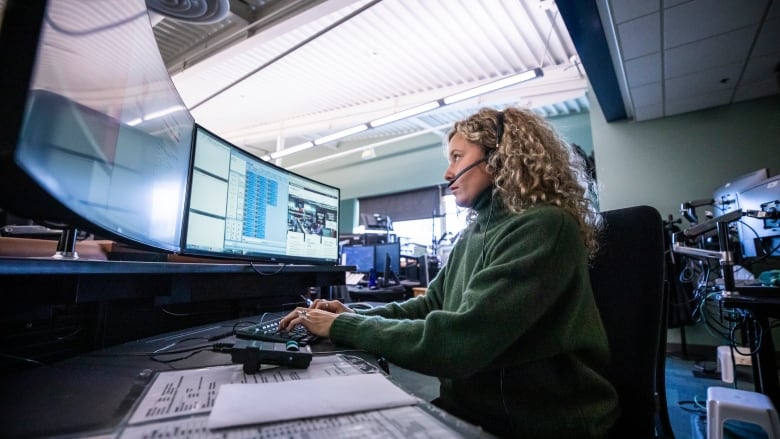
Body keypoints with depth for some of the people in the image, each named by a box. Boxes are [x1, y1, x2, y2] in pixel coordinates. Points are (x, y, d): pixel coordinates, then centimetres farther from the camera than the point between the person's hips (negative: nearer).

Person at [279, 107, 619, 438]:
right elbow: (429, 305, 10)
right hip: (469, 408, 6)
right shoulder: (475, 233, 7)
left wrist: (343, 327, -18)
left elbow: (457, 340, -29)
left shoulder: (545, 228, -21)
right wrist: (354, 316, -5)